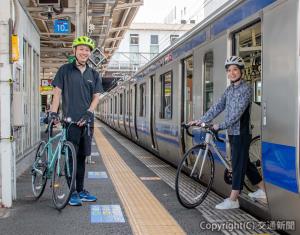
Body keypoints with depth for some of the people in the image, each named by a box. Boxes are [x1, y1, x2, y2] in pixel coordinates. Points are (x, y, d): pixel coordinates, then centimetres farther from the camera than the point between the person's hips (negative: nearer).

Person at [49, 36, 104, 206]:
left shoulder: (94, 75, 12)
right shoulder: (65, 70, 3)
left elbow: (96, 96, 6)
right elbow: (58, 92, 1)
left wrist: (88, 112, -10)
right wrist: (53, 112, -11)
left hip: (87, 121, 4)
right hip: (70, 120, -3)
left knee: (81, 157, 11)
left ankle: (81, 191, 19)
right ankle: (73, 193, 4)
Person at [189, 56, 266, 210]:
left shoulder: (246, 88, -12)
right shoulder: (229, 89, 13)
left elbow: (238, 111, -21)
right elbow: (218, 107, 8)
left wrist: (221, 126, -27)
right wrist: (201, 120, -1)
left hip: (241, 132, -8)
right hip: (232, 132, 8)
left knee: (238, 164, -6)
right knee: (245, 162, 16)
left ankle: (232, 200, -4)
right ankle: (262, 190, 30)